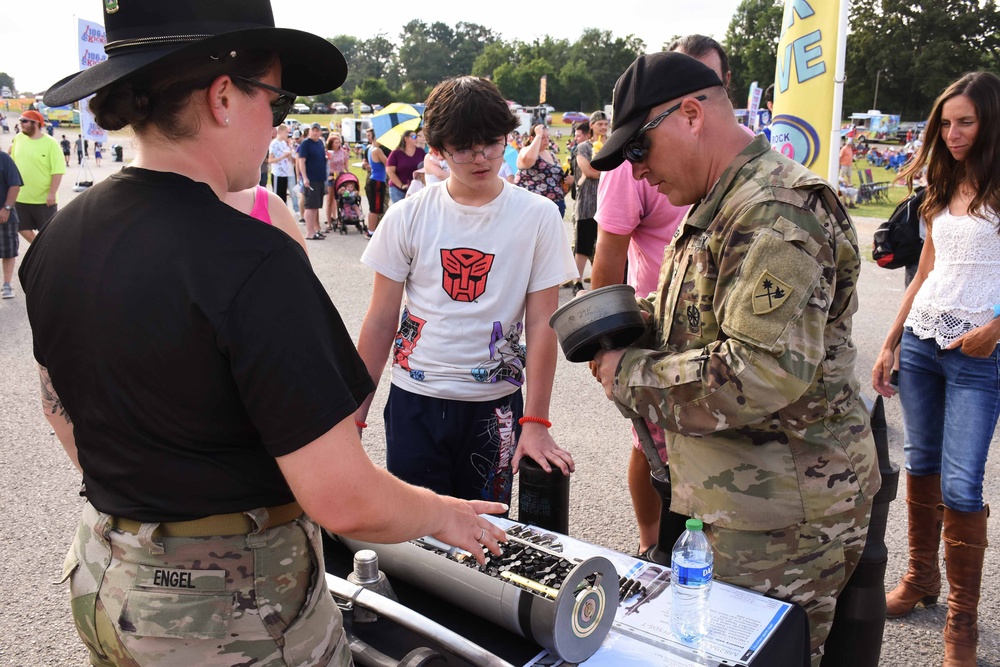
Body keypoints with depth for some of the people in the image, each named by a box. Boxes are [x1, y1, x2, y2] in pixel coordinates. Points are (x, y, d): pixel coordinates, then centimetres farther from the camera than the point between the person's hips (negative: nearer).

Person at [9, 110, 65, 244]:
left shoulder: (50, 143, -12)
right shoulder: (18, 139, 4)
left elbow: (58, 171, -14)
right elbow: (11, 164, 13)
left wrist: (52, 193, -19)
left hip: (44, 199, -6)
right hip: (21, 198, 6)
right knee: (23, 229, 12)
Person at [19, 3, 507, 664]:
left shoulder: (57, 240, -4)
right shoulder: (254, 262, -29)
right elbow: (342, 500, -28)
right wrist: (442, 515, -9)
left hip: (104, 582, 7)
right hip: (237, 613, -6)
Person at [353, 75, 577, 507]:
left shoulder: (539, 217, -4)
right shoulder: (407, 218, -2)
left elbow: (541, 323, -4)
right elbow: (380, 322, 2)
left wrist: (536, 422, -8)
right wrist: (355, 416, 1)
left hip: (495, 405, 0)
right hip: (414, 404, 1)